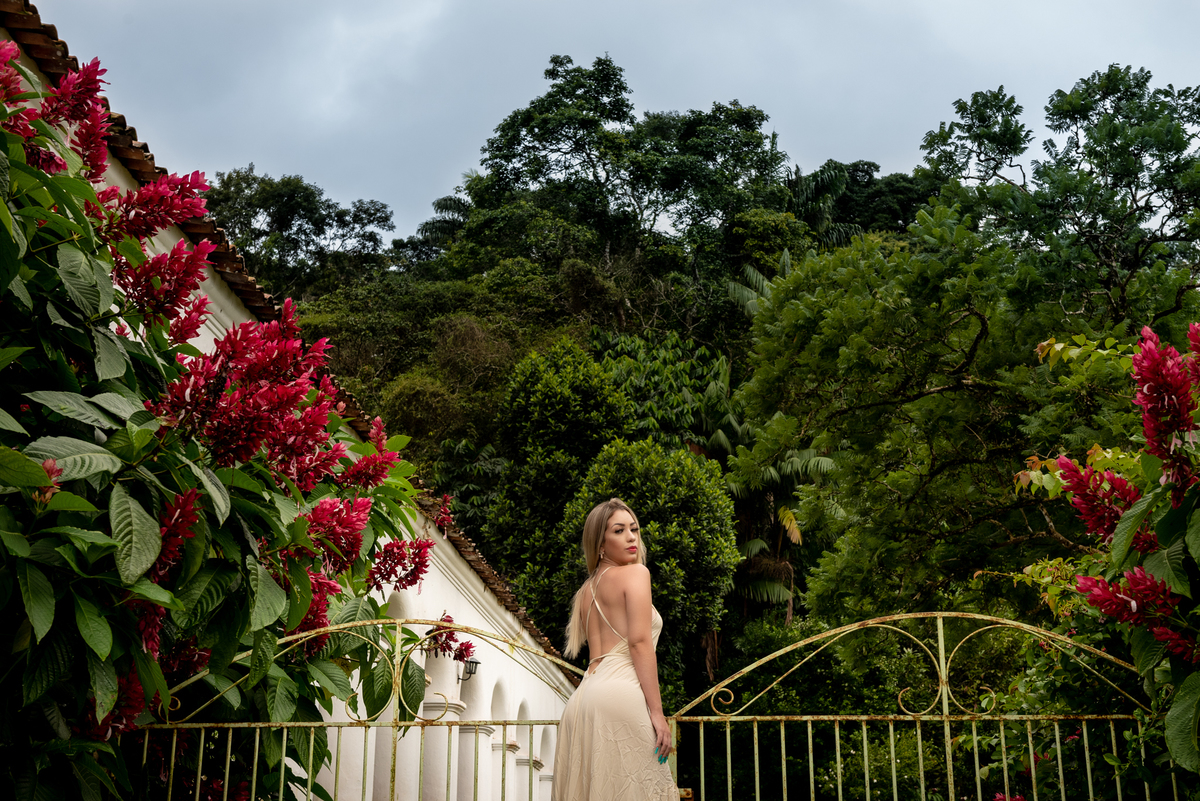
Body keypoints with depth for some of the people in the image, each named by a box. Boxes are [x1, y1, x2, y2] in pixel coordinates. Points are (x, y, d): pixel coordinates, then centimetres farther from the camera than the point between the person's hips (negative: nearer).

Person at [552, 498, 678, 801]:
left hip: (587, 691, 8)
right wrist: (657, 712, -12)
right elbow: (640, 643, -9)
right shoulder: (636, 572, 1)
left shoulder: (587, 589, 23)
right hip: (623, 692, -8)